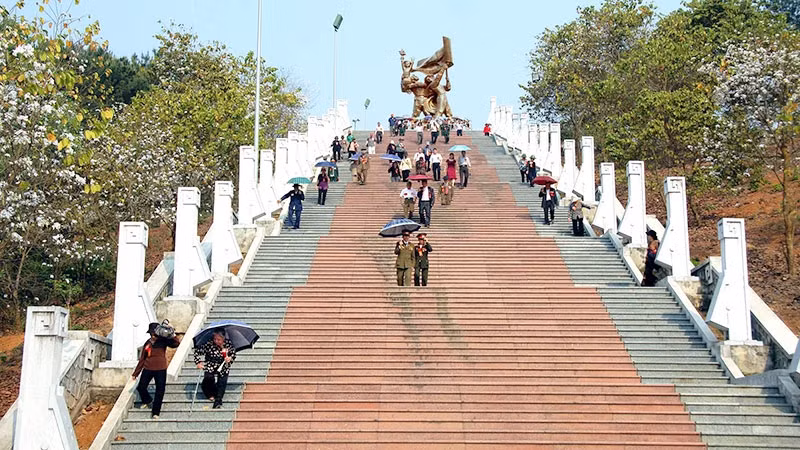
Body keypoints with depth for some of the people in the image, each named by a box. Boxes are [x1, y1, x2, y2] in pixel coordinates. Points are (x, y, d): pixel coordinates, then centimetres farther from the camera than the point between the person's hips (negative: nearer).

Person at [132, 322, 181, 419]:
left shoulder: (163, 341, -2)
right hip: (148, 369, 3)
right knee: (141, 387, 0)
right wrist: (135, 373, 14)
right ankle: (147, 401, 32)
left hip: (160, 369, -2)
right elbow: (142, 359, 11)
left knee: (160, 391, -2)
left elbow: (176, 343, -15)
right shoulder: (147, 343, 5)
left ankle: (155, 412, 8)